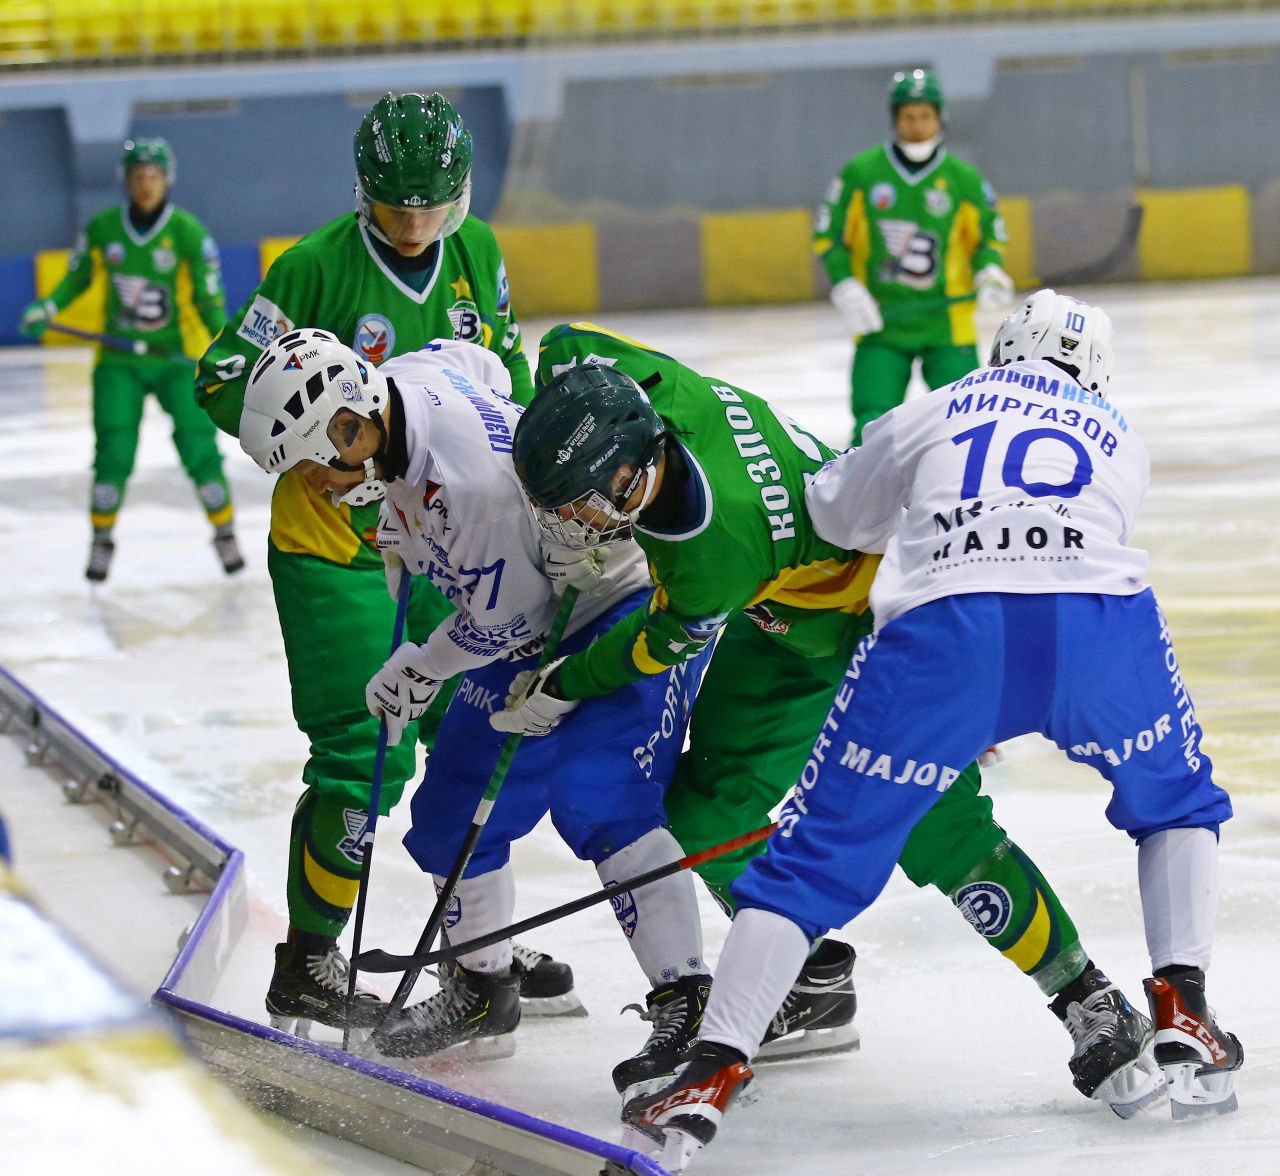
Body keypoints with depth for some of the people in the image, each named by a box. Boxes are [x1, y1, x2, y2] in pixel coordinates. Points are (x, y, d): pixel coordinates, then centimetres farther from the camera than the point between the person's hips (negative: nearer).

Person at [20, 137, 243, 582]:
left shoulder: (188, 230, -8)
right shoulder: (102, 227, -2)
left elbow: (207, 298, -7)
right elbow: (77, 278, 12)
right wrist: (47, 308, -4)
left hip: (172, 358, -1)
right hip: (118, 360, 1)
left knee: (198, 444, -9)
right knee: (113, 450, -8)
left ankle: (226, 533, 10)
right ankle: (101, 542, 9)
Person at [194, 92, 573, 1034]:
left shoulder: (479, 256, 1)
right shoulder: (318, 268, -16)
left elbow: (505, 369, 17)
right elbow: (224, 380, -12)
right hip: (333, 548, -6)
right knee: (367, 760, -10)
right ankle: (307, 963, 3)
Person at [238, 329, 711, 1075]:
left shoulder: (470, 480, -35)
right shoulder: (402, 379, -10)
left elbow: (504, 621, -24)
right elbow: (485, 363, 14)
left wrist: (421, 672, -6)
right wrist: (402, 533, 16)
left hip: (634, 598, -10)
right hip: (541, 610, 10)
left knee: (599, 802, -23)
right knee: (457, 807, 10)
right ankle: (483, 993, 27)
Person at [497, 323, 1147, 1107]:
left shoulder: (714, 547, -39)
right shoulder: (653, 390, -21)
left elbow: (664, 644, -20)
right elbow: (566, 345, 1)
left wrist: (562, 690, -4)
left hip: (873, 617, -9)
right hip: (782, 624, 9)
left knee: (936, 832, -17)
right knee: (710, 803, 4)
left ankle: (1087, 1002, -8)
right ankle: (814, 988, 20)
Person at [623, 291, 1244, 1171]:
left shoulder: (935, 415, 30)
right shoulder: (1121, 444, 35)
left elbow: (832, 513, 39)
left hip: (943, 632, -1)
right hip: (1100, 626, 1)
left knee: (821, 850, 7)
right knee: (1177, 802, 30)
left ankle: (714, 1073, -5)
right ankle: (1183, 1017, 15)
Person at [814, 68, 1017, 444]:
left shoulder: (964, 179, 2)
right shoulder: (861, 173, 1)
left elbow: (988, 235, 11)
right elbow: (828, 235, 7)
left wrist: (990, 271, -10)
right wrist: (845, 285, -6)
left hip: (947, 326, 0)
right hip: (880, 325, 0)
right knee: (873, 425, -7)